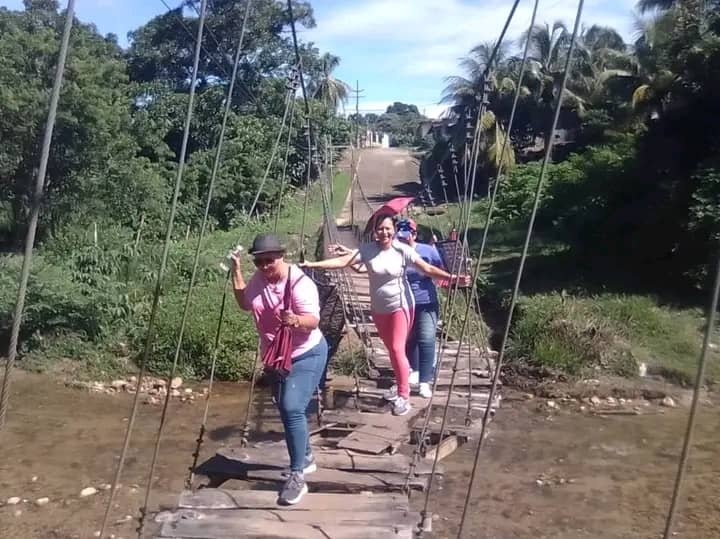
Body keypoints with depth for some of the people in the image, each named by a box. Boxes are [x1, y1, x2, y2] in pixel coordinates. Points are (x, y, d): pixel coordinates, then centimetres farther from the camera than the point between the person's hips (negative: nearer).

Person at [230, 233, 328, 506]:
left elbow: (312, 321, -30)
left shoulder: (300, 283, -24)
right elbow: (245, 303, 14)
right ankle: (306, 457, 38)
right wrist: (236, 271, 5)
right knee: (285, 409, 18)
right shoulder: (259, 278, -2)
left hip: (306, 356, -8)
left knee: (292, 409, -21)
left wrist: (295, 320, -52)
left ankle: (297, 476, -11)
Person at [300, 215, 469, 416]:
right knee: (391, 349, 16)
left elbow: (427, 269, -16)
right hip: (379, 309, 4)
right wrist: (313, 264, -25)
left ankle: (404, 396, 0)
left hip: (400, 306, -4)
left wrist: (453, 278, -28)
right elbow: (342, 261, -16)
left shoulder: (403, 250, -14)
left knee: (397, 349, -10)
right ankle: (401, 384, 39)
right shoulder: (367, 250, -9)